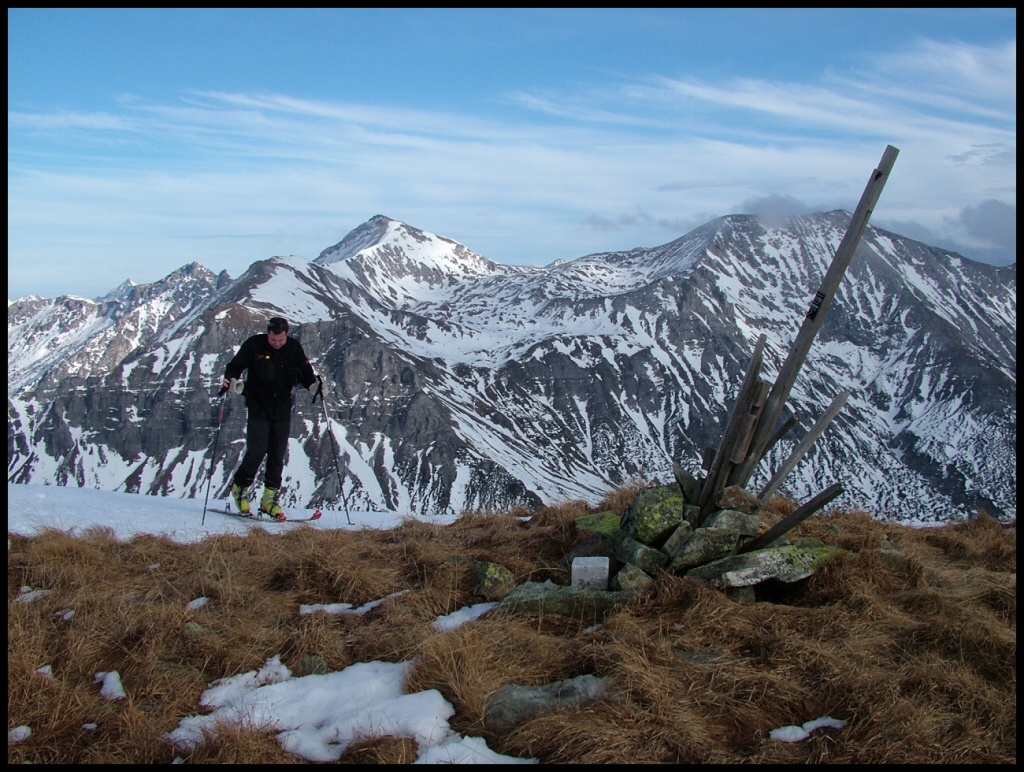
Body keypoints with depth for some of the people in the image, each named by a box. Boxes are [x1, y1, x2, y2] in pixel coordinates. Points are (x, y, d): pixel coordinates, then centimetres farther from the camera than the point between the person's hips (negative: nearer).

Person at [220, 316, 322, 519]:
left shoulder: (294, 348, -1)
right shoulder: (253, 345, -7)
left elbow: (305, 372, 6)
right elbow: (236, 366, 0)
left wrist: (314, 384, -14)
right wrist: (231, 381, -20)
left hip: (282, 409, 3)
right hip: (258, 408, -3)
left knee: (278, 455, 4)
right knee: (257, 451, -9)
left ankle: (270, 498, 13)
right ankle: (239, 487, 14)